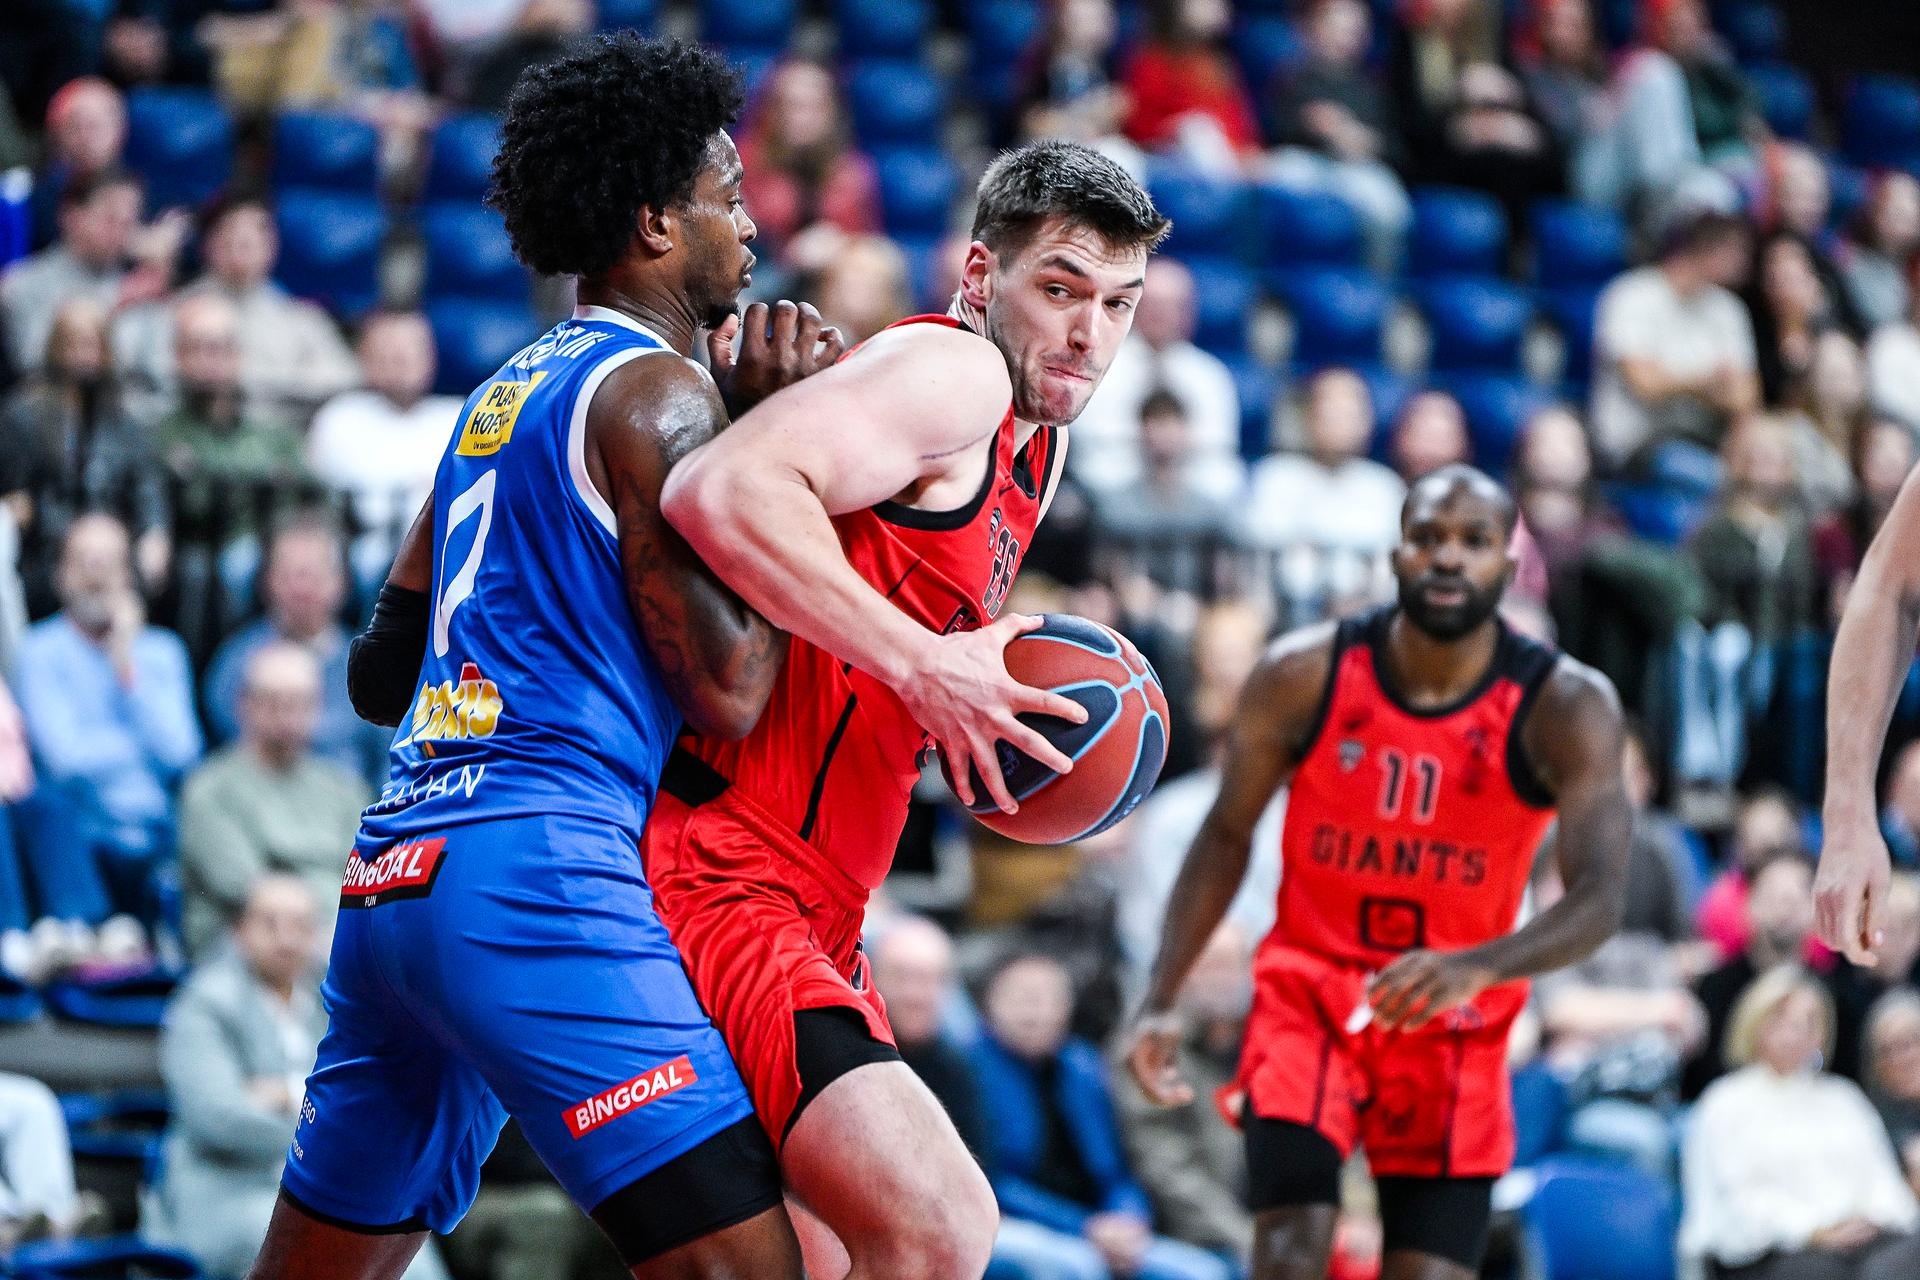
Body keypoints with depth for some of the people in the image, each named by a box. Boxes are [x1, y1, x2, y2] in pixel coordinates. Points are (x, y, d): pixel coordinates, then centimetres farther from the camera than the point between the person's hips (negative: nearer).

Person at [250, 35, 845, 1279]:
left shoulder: (504, 395, 22)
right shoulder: (657, 391, -4)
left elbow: (379, 675, 28)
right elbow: (729, 689, -10)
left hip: (390, 881, 10)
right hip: (535, 875, -10)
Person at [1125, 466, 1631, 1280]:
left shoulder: (1565, 708, -14)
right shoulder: (1305, 675, -10)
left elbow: (1599, 901, -22)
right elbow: (1227, 834, 3)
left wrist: (1475, 968, -41)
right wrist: (1161, 1000, -3)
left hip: (1456, 1024, 0)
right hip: (1309, 994, 0)